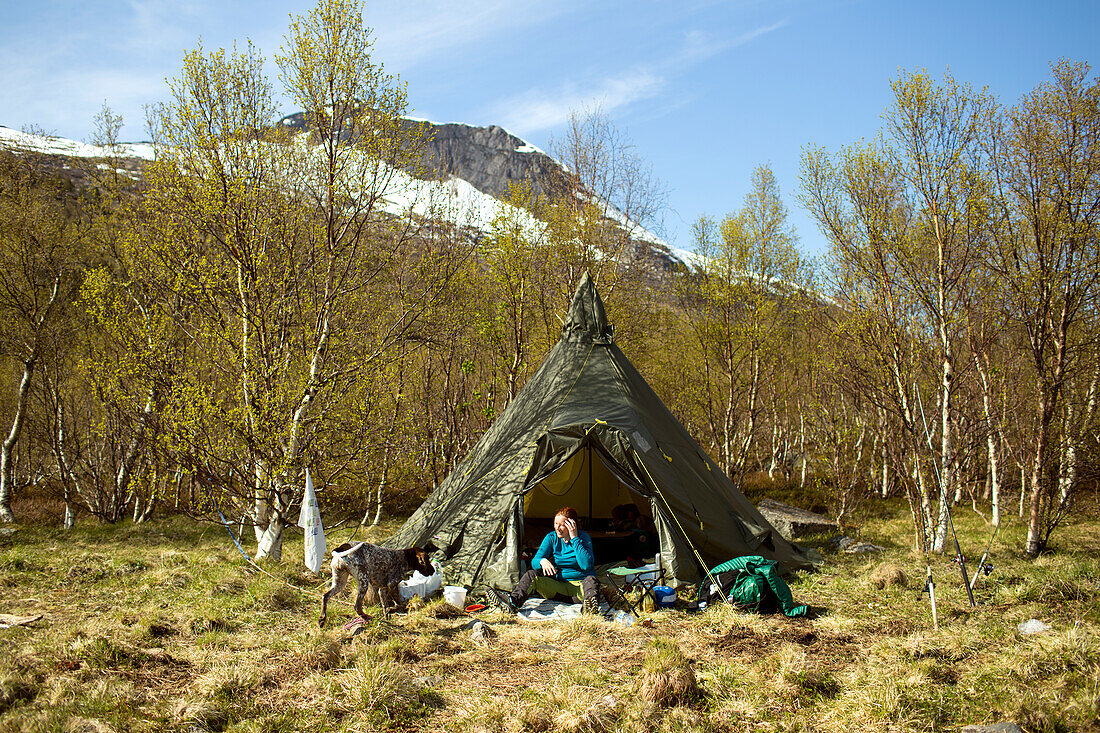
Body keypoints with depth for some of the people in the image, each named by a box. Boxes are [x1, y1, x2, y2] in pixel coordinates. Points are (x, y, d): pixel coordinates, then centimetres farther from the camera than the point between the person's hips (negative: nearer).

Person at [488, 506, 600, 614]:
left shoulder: (583, 537, -5)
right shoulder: (551, 538, 4)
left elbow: (586, 565, -20)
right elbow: (534, 562, -2)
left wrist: (574, 539, -20)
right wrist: (542, 561, -28)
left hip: (579, 584, -3)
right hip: (557, 585, 3)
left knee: (590, 580, -36)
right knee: (531, 574, -19)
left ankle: (589, 606, -70)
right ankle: (513, 602, -47)